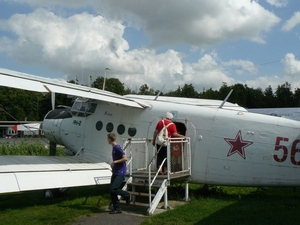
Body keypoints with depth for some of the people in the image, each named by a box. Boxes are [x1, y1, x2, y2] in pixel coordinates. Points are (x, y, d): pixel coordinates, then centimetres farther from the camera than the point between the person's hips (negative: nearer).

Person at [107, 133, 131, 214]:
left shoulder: (117, 148, -16)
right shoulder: (114, 148, 12)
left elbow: (125, 158, -23)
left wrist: (114, 162, -18)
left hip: (120, 173, -9)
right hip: (115, 173, 9)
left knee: (113, 189, -15)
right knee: (111, 190, 5)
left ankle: (127, 195, 9)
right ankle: (117, 208, 12)